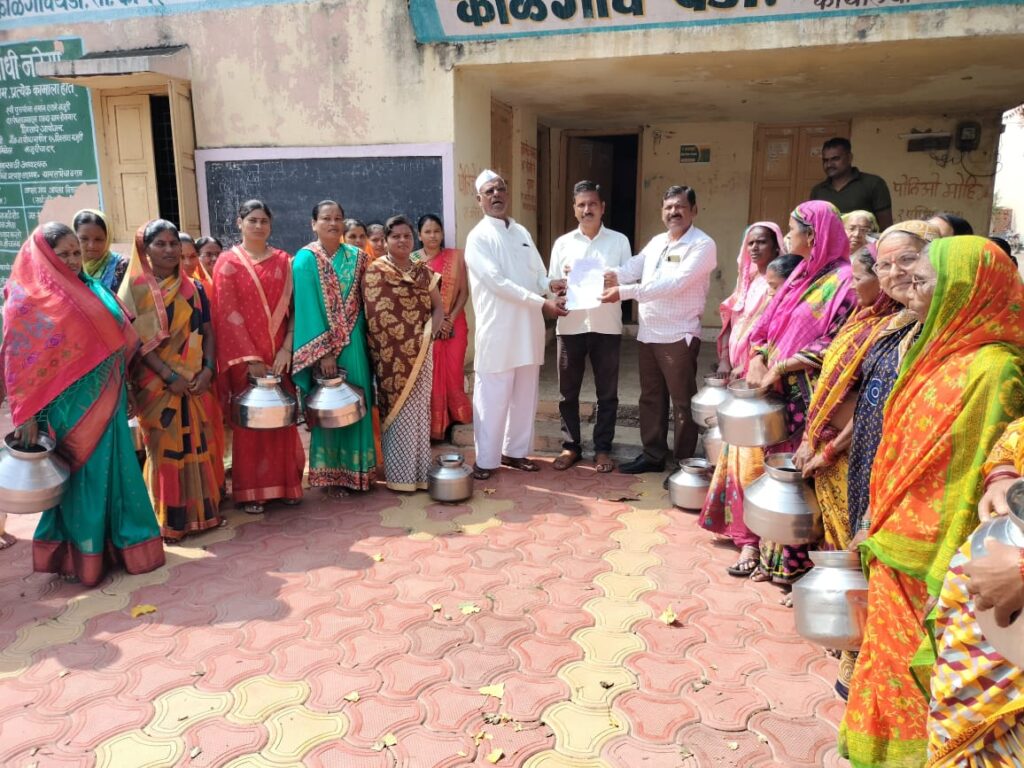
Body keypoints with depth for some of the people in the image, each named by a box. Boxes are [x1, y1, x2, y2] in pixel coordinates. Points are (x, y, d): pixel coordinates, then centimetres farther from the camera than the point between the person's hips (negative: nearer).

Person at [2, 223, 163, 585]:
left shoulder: (92, 289, 10)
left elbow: (119, 339, 15)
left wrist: (121, 392, 13)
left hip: (105, 403, 6)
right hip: (69, 406, -6)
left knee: (114, 470, 12)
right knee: (81, 477, 4)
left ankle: (118, 541, 26)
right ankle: (81, 555, 19)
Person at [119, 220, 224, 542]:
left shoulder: (194, 288, 8)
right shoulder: (135, 289, -4)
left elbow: (207, 332, 6)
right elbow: (136, 341, -10)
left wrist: (208, 370, -9)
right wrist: (169, 376, -17)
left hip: (197, 382, 4)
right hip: (157, 384, -3)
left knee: (200, 445, 8)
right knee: (166, 448, 2)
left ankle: (204, 509, 21)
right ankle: (170, 520, 12)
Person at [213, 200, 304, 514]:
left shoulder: (283, 261, 8)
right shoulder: (228, 263, -2)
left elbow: (293, 307, 4)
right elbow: (228, 315, -8)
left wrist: (287, 348, -8)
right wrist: (250, 359, -14)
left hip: (280, 354, 3)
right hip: (245, 356, -3)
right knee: (250, 422, 4)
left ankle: (286, 483, 21)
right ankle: (250, 490, 14)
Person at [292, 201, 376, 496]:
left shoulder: (357, 257, 8)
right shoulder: (306, 260, -6)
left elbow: (365, 302, 9)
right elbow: (308, 309, -11)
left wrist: (367, 341, 3)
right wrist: (324, 352, -17)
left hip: (354, 344, 4)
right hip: (323, 345, -4)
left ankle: (356, 469, 22)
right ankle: (330, 474, 15)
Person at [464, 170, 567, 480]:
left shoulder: (522, 232, 15)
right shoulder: (478, 237, -7)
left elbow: (537, 273, 15)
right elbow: (498, 283, -18)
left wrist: (550, 285, -10)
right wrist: (542, 303, -22)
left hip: (529, 328, 7)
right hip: (498, 330, -6)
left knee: (525, 395, 13)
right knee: (492, 398, 0)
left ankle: (515, 451, 27)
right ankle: (485, 460, 11)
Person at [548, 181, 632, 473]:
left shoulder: (619, 241, 5)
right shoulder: (562, 243, 7)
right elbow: (552, 285, 5)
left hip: (607, 326, -1)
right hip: (570, 326, 1)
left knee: (607, 392, 7)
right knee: (568, 391, 7)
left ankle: (602, 448, 19)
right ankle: (571, 446, 21)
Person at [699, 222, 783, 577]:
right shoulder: (746, 281, 16)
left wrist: (751, 366, -18)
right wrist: (724, 360, 1)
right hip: (737, 374, 8)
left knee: (751, 455, -11)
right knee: (734, 450, 14)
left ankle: (751, 539, -7)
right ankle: (732, 519, 28)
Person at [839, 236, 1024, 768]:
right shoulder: (943, 351, 5)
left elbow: (975, 484, -21)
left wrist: (946, 582, -18)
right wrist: (876, 529, 15)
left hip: (923, 564, -8)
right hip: (893, 551, 8)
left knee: (914, 673, 9)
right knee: (889, 659, 20)